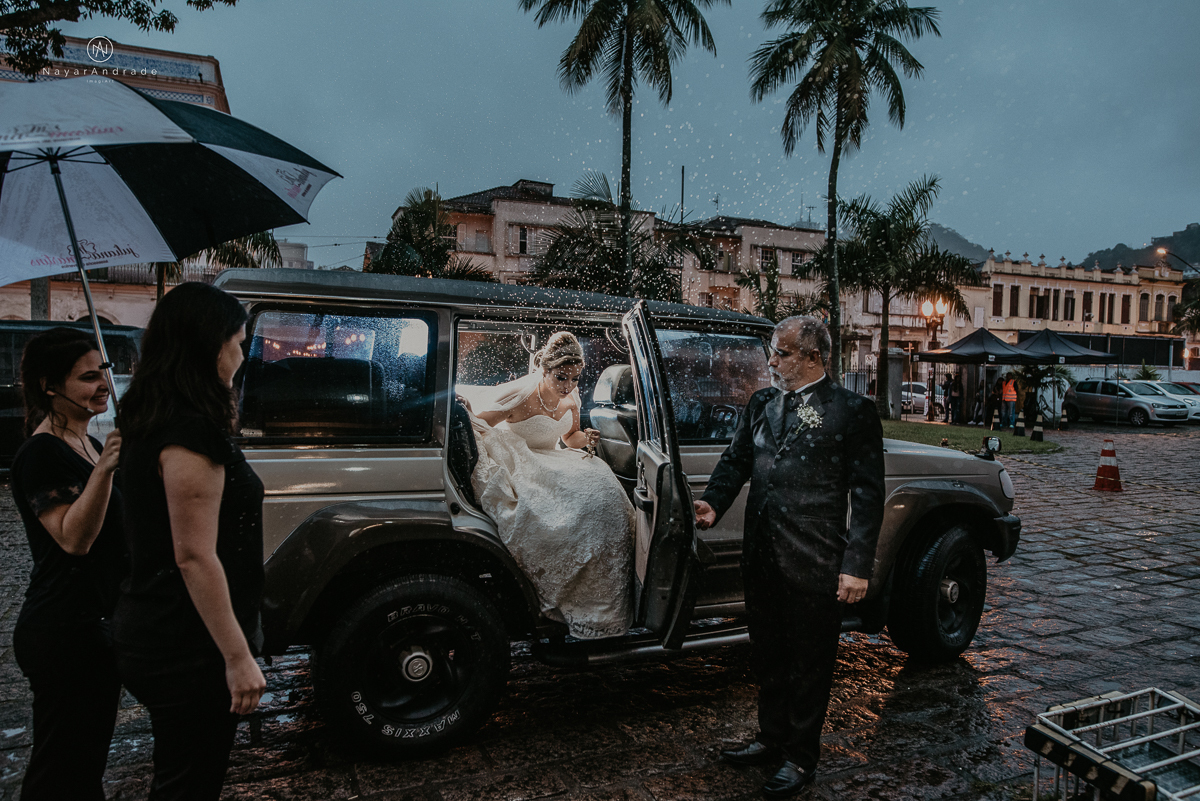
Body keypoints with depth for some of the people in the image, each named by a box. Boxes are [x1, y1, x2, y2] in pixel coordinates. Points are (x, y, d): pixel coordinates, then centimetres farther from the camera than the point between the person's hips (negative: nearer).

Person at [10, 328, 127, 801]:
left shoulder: (89, 444, 12)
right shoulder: (40, 454, -16)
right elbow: (73, 539, -26)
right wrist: (105, 467, -35)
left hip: (99, 625, 9)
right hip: (62, 632, -9)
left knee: (89, 760, 20)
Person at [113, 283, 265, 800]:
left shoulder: (152, 422, 8)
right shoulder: (192, 432, -23)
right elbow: (195, 557, -24)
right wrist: (238, 656, -20)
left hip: (150, 636, 9)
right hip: (190, 649, -9)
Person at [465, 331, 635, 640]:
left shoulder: (570, 396, 0)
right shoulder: (519, 394, -19)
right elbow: (474, 427, -18)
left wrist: (584, 438, -7)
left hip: (552, 463, 7)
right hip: (520, 468, -6)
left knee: (602, 490, -21)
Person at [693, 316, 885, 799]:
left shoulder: (853, 412, -7)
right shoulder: (760, 404, 9)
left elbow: (867, 495, -8)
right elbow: (735, 461, 13)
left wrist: (857, 565, -13)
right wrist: (713, 505, -7)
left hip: (815, 565, -5)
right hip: (762, 559, 6)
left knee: (809, 663, 10)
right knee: (768, 657, 20)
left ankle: (800, 757, 28)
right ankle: (772, 739, 39)